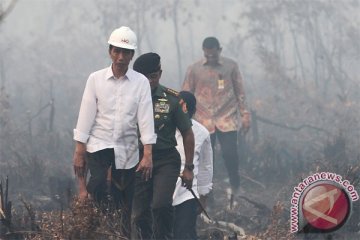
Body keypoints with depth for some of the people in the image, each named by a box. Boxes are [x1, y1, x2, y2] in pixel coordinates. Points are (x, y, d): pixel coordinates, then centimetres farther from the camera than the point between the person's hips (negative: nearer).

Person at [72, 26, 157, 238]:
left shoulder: (141, 82, 1)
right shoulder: (96, 79, 2)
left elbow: (146, 118, -4)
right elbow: (86, 117, 2)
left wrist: (148, 155, -13)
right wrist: (79, 152, -2)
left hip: (127, 151, 1)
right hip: (99, 146, -1)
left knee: (125, 207, 3)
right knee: (98, 189, -26)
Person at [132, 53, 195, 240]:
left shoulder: (173, 99, -1)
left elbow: (187, 133, 5)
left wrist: (188, 168, 4)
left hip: (166, 160, -2)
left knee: (161, 205, -21)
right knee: (139, 214, 3)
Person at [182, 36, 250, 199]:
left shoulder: (231, 66, 4)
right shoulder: (194, 69, 4)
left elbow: (240, 92, 9)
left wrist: (245, 115, 4)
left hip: (227, 120, -1)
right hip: (204, 122, 1)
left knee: (230, 154, -10)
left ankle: (235, 189, 11)